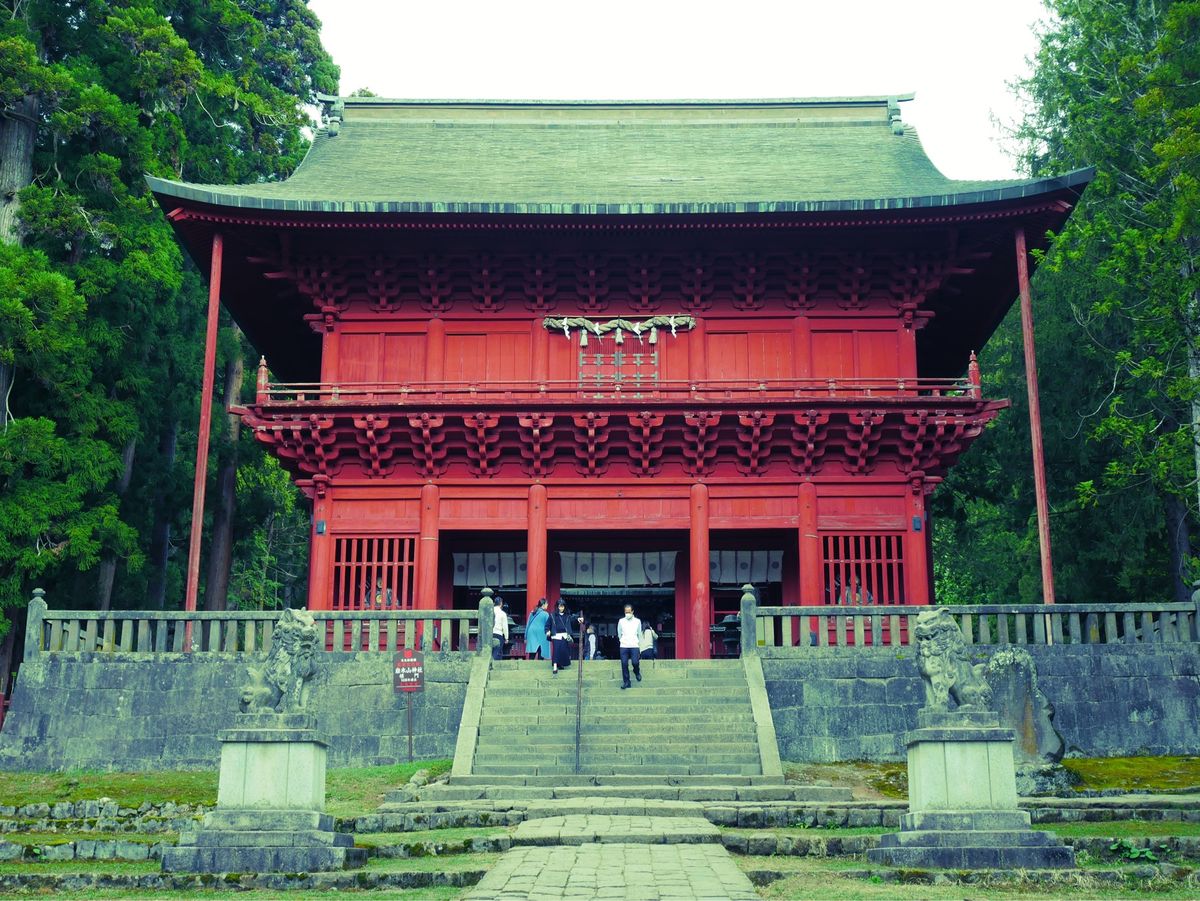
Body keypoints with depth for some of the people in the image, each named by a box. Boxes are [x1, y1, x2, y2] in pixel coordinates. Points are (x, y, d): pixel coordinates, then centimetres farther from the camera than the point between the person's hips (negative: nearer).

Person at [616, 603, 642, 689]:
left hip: (634, 646, -1)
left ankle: (637, 672, 19)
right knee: (624, 664, -5)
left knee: (635, 662, -14)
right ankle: (626, 682, 4)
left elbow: (639, 634, 15)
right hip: (624, 646, 1)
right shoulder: (621, 621, 6)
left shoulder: (637, 621, 6)